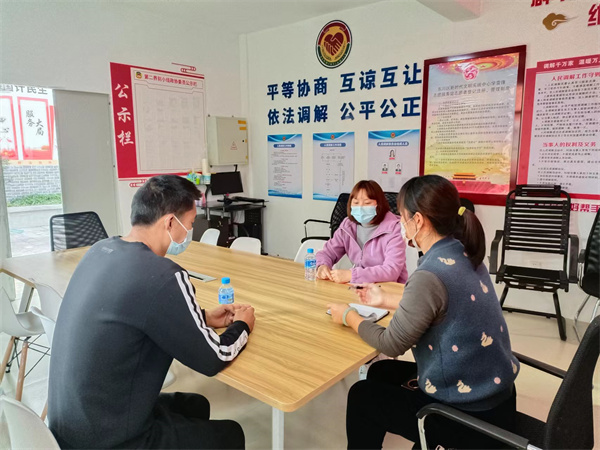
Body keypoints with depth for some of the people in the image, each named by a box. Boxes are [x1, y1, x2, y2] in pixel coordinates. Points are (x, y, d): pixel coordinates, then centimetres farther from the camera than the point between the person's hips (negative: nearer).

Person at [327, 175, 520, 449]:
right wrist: (386, 301, 21)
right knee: (381, 372, 20)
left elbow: (392, 344, -17)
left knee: (361, 396, 9)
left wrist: (349, 317, -1)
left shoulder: (430, 275, -28)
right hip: (492, 393, 8)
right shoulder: (464, 256, -2)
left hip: (471, 414, -8)